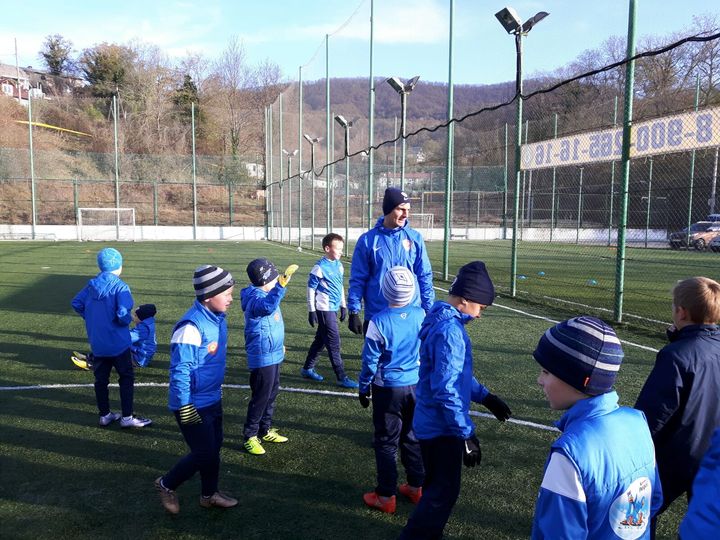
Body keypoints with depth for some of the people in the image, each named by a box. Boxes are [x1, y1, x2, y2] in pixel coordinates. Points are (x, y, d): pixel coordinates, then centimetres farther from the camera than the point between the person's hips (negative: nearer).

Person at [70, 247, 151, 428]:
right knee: (126, 378, 7)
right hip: (118, 343, -6)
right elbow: (123, 314, -27)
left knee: (101, 379, 15)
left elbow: (76, 303, 6)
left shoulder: (91, 285, 2)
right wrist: (128, 320, -6)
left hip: (96, 344, 6)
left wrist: (92, 318, 12)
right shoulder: (120, 287, -17)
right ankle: (127, 417, 9)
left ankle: (104, 415, 26)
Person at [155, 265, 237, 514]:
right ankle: (166, 485, 27)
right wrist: (185, 407, -21)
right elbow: (179, 370, -25)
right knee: (204, 454, 3)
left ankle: (209, 494, 39)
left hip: (213, 399, 8)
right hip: (193, 405, -8)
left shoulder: (217, 318, 0)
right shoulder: (192, 326, -29)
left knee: (214, 448, 19)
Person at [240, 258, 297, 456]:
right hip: (262, 358, -10)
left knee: (272, 394, 19)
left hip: (273, 355, 10)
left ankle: (265, 431, 33)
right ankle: (250, 437, 15)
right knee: (260, 398, 1)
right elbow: (267, 306, -48)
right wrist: (281, 284, -58)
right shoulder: (255, 298, -22)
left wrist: (279, 344, 30)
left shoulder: (265, 295, 8)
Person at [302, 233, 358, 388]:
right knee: (334, 343, -5)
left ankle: (307, 369, 31)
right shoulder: (320, 267, -15)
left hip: (333, 308, 8)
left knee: (320, 340, 17)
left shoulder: (339, 265, 8)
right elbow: (311, 289, -11)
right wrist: (311, 310, -11)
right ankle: (341, 378, 1)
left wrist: (343, 306, 19)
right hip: (324, 309, -8)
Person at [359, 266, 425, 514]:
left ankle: (386, 496, 17)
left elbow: (370, 360, -12)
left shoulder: (379, 321, -20)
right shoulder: (421, 315, -8)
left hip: (388, 389, -4)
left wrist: (364, 388, 2)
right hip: (417, 386, 4)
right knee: (414, 437, 19)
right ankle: (416, 487, 31)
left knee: (386, 442, 8)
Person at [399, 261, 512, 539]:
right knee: (444, 491, 4)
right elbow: (446, 390, -28)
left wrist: (485, 396, 16)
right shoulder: (449, 331, -26)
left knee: (436, 485, 23)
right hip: (442, 427, -10)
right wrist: (467, 434, -23)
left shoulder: (441, 320, 6)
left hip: (431, 423, 10)